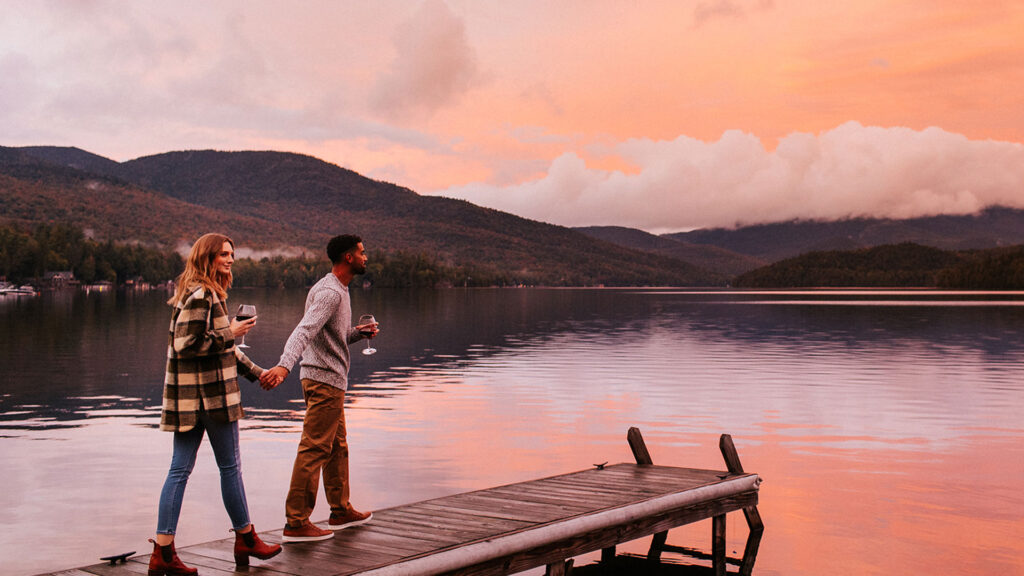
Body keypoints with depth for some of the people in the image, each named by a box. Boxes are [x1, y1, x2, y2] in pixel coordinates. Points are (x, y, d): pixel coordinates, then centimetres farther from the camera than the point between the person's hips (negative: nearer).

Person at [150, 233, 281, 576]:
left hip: (192, 396, 9)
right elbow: (186, 344, -22)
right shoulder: (201, 295, -14)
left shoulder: (208, 293, 17)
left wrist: (255, 371, 26)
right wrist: (229, 334, -15)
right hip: (210, 395, -9)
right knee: (230, 467, 5)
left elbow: (223, 348, 25)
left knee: (180, 469, 5)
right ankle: (246, 540, 19)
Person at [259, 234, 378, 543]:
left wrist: (358, 332, 9)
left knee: (337, 448, 19)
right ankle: (296, 523, -5)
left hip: (330, 381, 11)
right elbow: (304, 330, -31)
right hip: (324, 380, -11)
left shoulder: (338, 290, 17)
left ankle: (341, 511, 31)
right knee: (314, 450, -8)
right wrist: (284, 365, -45)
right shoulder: (329, 292, -17)